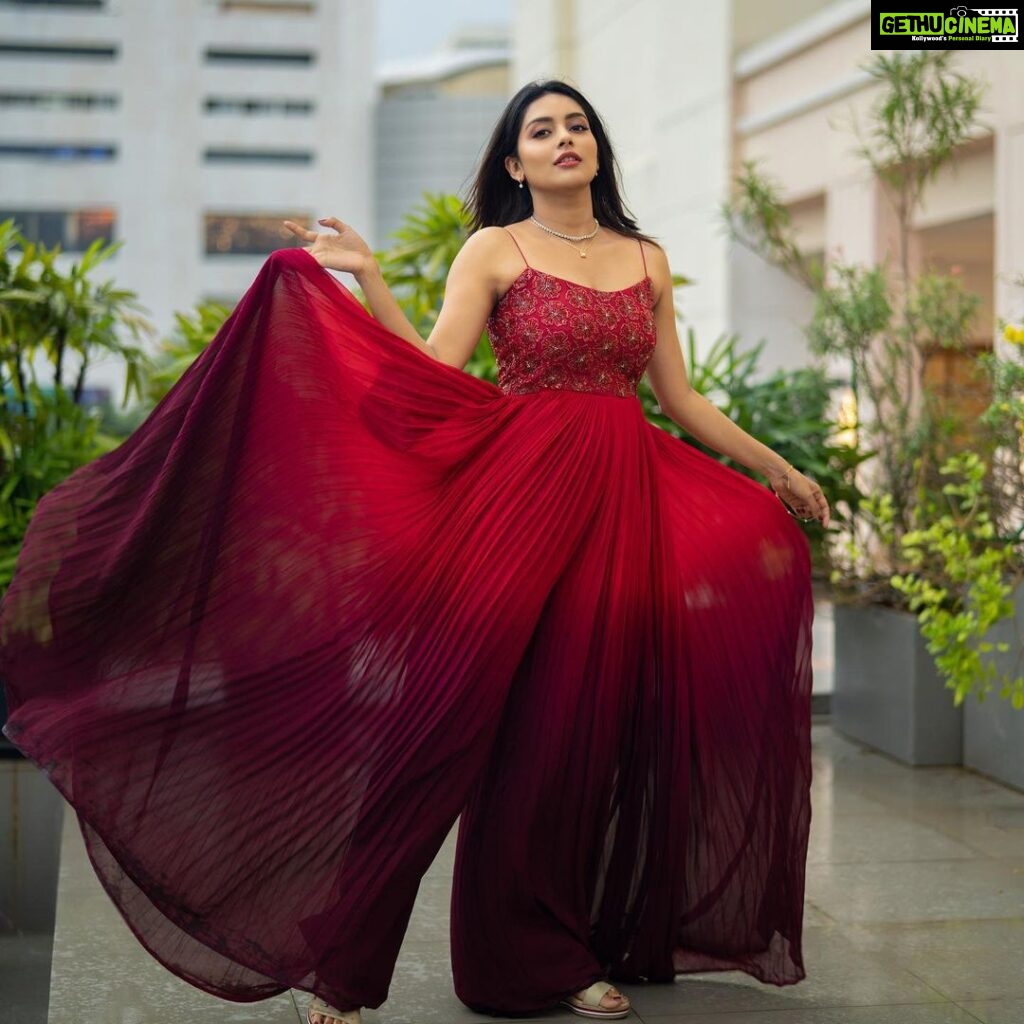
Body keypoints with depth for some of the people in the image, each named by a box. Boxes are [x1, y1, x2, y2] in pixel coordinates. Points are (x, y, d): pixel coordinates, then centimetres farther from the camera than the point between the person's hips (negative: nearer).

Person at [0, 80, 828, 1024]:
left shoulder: (647, 258, 14)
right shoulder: (494, 251, 2)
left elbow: (679, 397, 16)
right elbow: (433, 372, -10)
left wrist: (776, 468, 18)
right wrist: (367, 278, -17)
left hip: (627, 504, 4)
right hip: (522, 495, -4)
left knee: (604, 719, 6)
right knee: (524, 722, -4)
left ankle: (581, 947, 19)